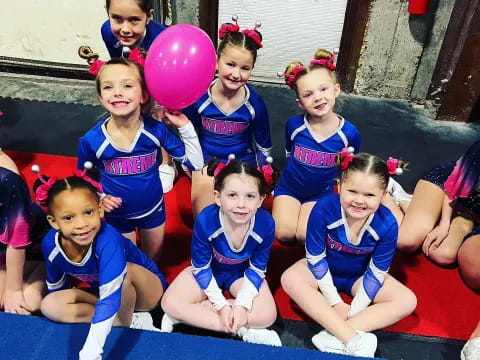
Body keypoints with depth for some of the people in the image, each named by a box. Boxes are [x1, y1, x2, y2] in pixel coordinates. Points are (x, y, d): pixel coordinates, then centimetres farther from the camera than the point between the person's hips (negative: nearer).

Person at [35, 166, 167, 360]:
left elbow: (110, 298, -44)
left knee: (126, 270, -37)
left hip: (148, 288, -6)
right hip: (101, 292, 6)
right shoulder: (51, 243, -19)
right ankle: (135, 321, -12)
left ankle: (126, 324, -9)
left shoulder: (108, 240, -38)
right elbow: (56, 287, 1)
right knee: (50, 305, -13)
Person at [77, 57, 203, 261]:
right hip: (116, 214, -1)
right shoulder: (91, 141, -22)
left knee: (153, 261, 27)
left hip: (153, 209, 1)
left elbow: (195, 163, -15)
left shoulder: (156, 130, -21)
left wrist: (184, 125, -23)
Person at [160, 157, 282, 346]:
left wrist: (242, 304, -23)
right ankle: (244, 331, -16)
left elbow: (257, 269, -14)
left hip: (242, 273, 1)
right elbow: (201, 268, -18)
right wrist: (221, 305, -20)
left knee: (267, 315, -20)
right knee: (170, 303, -22)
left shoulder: (265, 223, -32)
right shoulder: (205, 221, -36)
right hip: (208, 269, 0)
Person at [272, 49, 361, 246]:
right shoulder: (294, 124, -18)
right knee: (284, 234, -15)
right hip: (289, 187, 1)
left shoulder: (350, 133, -18)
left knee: (305, 236, -18)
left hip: (320, 193, 0)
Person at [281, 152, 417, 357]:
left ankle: (335, 336, -27)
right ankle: (355, 340, -33)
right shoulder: (323, 209, -32)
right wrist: (335, 302, -16)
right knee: (290, 279, -30)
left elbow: (376, 273, -14)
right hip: (324, 271, -1)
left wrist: (354, 310, -14)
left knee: (407, 301, -17)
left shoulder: (387, 224, -27)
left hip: (360, 276, 2)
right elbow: (316, 259, -19)